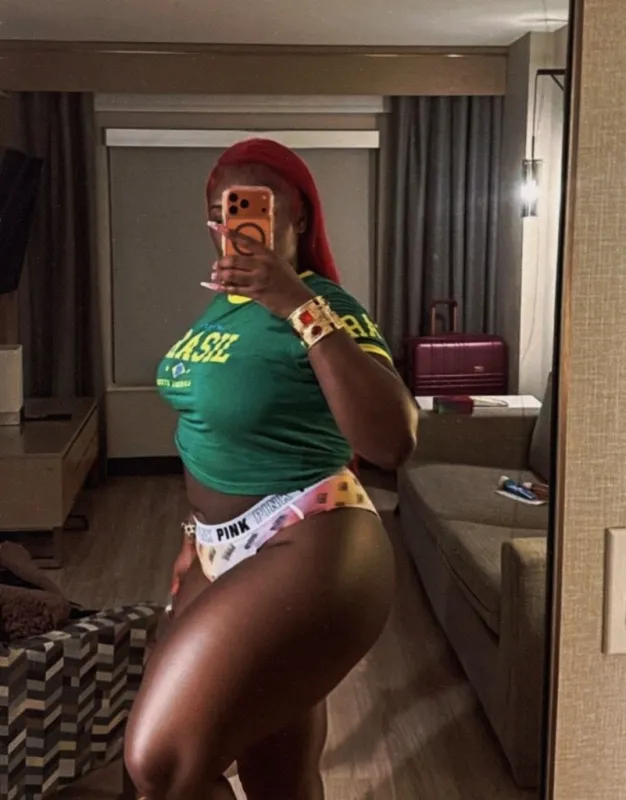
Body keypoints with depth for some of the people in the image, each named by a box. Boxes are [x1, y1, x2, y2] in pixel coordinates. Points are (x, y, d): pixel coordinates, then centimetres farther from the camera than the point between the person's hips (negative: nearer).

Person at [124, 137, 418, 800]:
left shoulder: (322, 306, -16)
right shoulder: (223, 301, 10)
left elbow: (394, 442, -31)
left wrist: (301, 309, -33)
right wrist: (198, 536, 24)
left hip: (306, 555, -8)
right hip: (223, 553, 8)